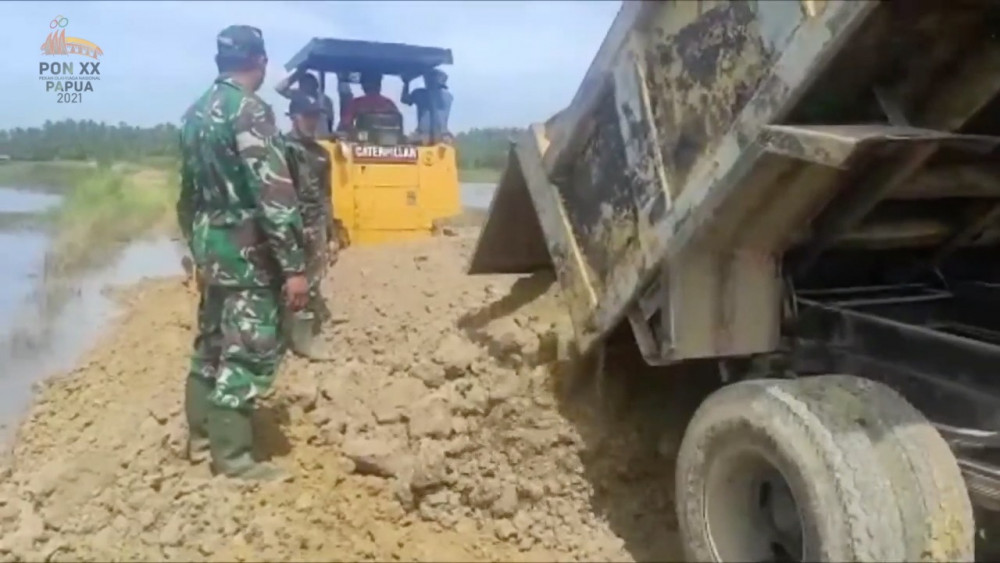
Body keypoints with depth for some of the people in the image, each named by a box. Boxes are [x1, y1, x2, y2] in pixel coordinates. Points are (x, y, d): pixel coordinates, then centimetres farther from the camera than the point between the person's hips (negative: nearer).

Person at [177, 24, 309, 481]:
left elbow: (188, 190, 18)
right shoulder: (251, 111, -15)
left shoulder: (195, 113, 12)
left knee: (212, 341, 17)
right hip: (247, 249, -9)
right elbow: (275, 193, -22)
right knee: (249, 350, -3)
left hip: (209, 243, 9)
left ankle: (201, 434, 28)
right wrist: (294, 266, -21)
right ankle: (232, 457, 4)